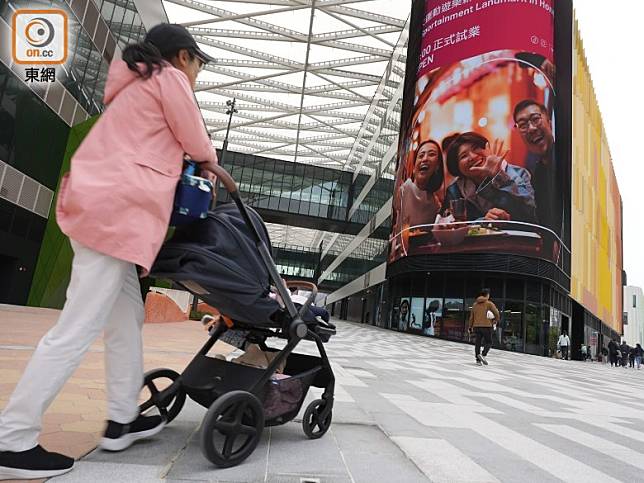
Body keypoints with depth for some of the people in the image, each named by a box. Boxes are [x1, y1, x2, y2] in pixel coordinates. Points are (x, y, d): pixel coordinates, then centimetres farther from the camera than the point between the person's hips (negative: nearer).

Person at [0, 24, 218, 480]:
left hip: (103, 206, 10)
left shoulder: (137, 84, 30)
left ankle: (122, 420, 17)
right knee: (79, 328, -8)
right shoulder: (169, 78, 3)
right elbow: (198, 145, 2)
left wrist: (196, 166, 19)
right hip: (117, 210, -10)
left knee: (127, 316, 11)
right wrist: (209, 164, 23)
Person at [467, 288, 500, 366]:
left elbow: (471, 317, 13)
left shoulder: (475, 304, 11)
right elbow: (497, 314, -8)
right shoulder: (489, 303, -3)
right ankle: (483, 355, -13)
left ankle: (478, 360, 8)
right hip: (486, 326, -5)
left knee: (477, 343, 8)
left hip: (476, 326, 5)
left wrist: (470, 327, 17)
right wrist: (495, 321, 12)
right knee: (488, 342, 6)